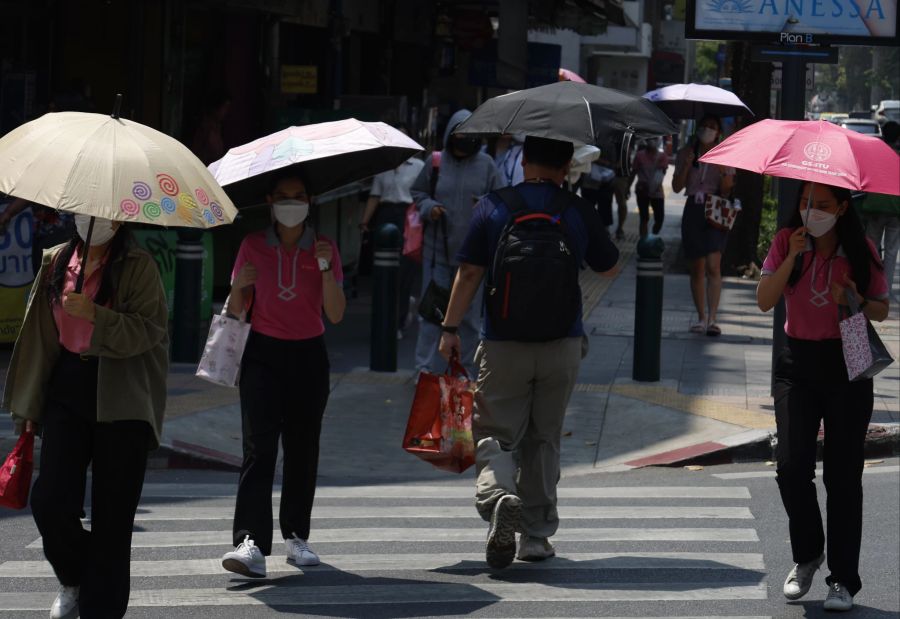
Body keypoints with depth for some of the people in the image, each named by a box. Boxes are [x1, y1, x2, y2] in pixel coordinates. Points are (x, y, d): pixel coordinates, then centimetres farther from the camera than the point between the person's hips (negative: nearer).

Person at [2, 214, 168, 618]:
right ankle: (74, 580, 20)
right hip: (67, 392, 3)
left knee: (112, 516, -2)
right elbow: (39, 335, 16)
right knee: (50, 502, -7)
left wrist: (95, 314, -25)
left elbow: (149, 329, -11)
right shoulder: (55, 263, 11)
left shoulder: (138, 266, -1)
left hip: (122, 399, -3)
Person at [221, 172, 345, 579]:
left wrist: (326, 268, -19)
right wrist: (239, 286, -17)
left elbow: (336, 316, -6)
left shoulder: (323, 248, 0)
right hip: (264, 354, -1)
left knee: (302, 449, 6)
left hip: (308, 355, 1)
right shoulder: (254, 246, 1)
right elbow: (236, 311, 4)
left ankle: (296, 536, 22)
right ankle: (251, 544, -24)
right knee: (258, 448, -14)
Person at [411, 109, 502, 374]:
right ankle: (426, 367, 7)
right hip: (437, 249, 0)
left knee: (471, 311, 6)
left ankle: (470, 365, 17)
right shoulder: (436, 162, 3)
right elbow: (418, 193, 13)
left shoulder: (486, 164, 3)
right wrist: (428, 208, -7)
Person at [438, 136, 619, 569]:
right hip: (562, 345, 1)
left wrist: (450, 328, 1)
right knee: (543, 439, 14)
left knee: (496, 434, 4)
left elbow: (469, 273, -5)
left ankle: (498, 498, -27)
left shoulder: (493, 207, -3)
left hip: (503, 346, -1)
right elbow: (608, 265, 13)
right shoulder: (579, 212, -1)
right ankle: (536, 535, 18)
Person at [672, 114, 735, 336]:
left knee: (713, 266, -16)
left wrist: (724, 172, -19)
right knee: (697, 268, 7)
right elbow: (677, 187, 3)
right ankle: (701, 317, 16)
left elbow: (726, 190, -1)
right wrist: (686, 165, -10)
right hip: (693, 211, 3)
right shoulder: (686, 153, 8)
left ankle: (712, 318, -21)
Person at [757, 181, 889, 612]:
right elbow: (764, 301, -6)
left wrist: (858, 303, -15)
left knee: (842, 473, -1)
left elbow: (882, 310, 6)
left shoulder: (860, 251, -2)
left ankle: (844, 580, 8)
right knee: (791, 464, -11)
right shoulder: (786, 243, 1)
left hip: (847, 366, -1)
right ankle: (806, 555, 15)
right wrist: (792, 257, -17)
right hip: (797, 364, 1)